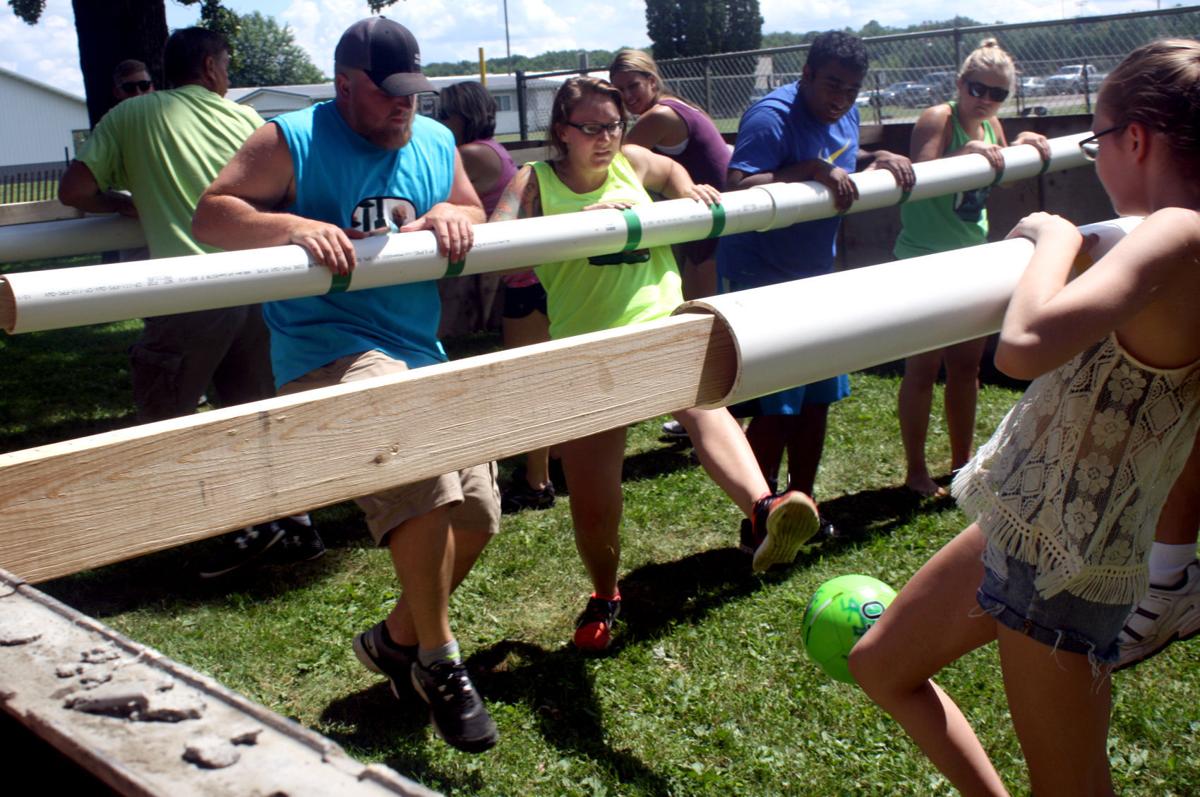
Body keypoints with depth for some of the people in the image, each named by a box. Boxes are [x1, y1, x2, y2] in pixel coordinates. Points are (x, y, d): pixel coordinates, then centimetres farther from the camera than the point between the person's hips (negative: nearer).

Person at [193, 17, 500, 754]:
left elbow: (475, 213, 20)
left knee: (477, 513, 9)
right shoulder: (290, 142, -3)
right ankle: (438, 660, -9)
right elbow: (210, 216, -8)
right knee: (423, 475, -31)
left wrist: (452, 214, -4)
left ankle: (398, 638, 34)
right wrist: (293, 225, -27)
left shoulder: (436, 141, 13)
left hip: (423, 355, 8)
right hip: (329, 354, -7)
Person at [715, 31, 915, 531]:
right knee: (776, 407, -6)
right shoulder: (771, 116, -21)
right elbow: (737, 188, -31)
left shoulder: (845, 116, 6)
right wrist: (813, 170, -37)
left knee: (818, 398, 15)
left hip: (816, 278, 9)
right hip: (760, 279, -9)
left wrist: (879, 160, 1)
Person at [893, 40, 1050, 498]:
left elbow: (1001, 179, 21)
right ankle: (916, 473, 8)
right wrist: (967, 154, -39)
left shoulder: (991, 126, 9)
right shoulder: (937, 119, -13)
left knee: (966, 364, 15)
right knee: (923, 367, -2)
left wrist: (1022, 147, 5)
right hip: (923, 260, -8)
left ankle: (962, 462, 29)